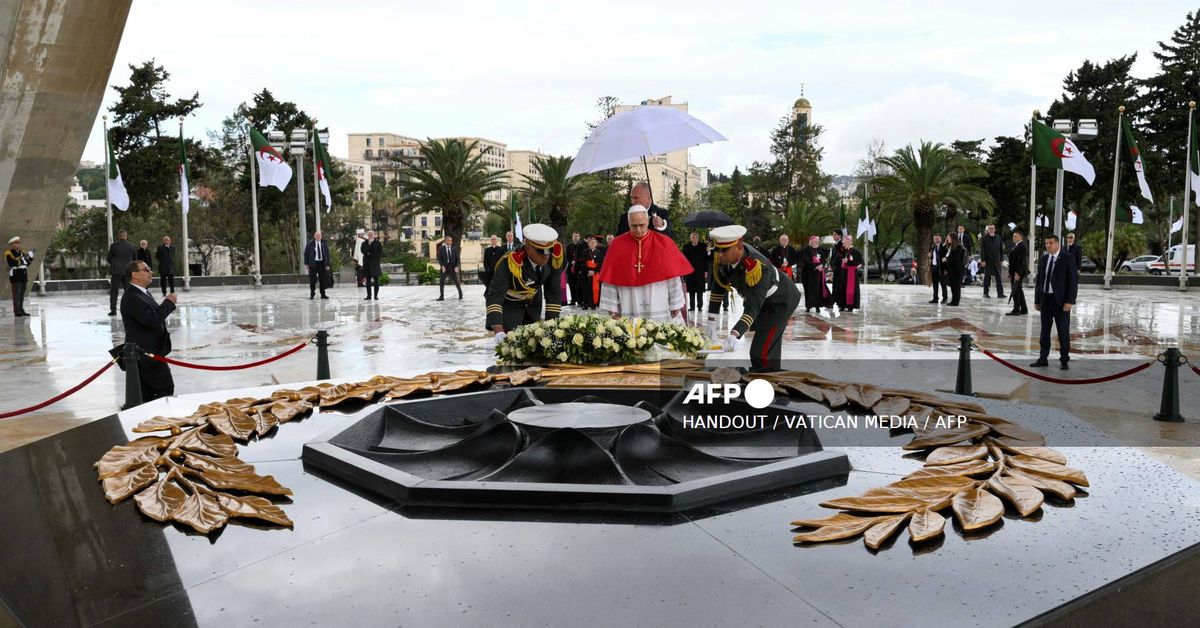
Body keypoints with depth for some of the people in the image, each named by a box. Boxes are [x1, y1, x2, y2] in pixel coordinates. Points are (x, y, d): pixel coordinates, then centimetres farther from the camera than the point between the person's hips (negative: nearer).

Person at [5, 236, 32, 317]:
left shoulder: (22, 253, 16)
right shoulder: (9, 254, -5)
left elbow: (26, 264, 15)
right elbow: (12, 263, -20)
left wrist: (30, 258, -1)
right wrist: (21, 259, -26)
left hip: (24, 276, 7)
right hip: (15, 277, -7)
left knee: (22, 295, 10)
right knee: (16, 295, -8)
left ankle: (21, 310, 15)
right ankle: (16, 311, -7)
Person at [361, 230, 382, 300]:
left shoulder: (378, 243, 2)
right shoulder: (364, 243, 9)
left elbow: (380, 253, -3)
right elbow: (363, 251, -5)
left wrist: (370, 254, -8)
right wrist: (369, 245, -15)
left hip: (375, 263, -2)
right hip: (367, 263, 2)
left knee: (376, 280, -1)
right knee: (368, 280, 4)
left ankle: (376, 295, 3)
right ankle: (369, 295, 9)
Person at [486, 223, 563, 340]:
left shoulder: (555, 256, -26)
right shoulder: (510, 262, -38)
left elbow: (553, 292, -16)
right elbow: (495, 296, -43)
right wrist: (498, 330, -56)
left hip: (533, 298, 4)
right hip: (508, 301, -4)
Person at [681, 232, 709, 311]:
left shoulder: (703, 246, 3)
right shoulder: (686, 247, 8)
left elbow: (706, 259, 2)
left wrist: (705, 270, -4)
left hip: (700, 271, -1)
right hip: (690, 271, 1)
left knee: (700, 289, -2)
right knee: (691, 289, 4)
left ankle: (700, 306, 2)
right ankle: (692, 306, 9)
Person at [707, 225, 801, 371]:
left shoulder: (756, 267, -41)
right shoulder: (723, 258, -20)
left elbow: (752, 308, -46)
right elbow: (718, 286, -5)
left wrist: (735, 334, -58)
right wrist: (711, 319, -8)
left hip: (781, 300, -8)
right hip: (764, 300, 8)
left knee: (761, 353, -18)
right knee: (770, 347, 26)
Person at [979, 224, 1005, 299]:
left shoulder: (998, 238, 8)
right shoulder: (984, 238, -1)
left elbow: (1001, 249, 12)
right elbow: (982, 250, -5)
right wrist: (983, 260, -11)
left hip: (996, 261, 3)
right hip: (988, 261, -3)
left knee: (998, 277, 0)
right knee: (987, 277, 3)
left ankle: (1000, 293, 2)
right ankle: (986, 293, 11)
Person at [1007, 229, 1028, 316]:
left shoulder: (1021, 247, -14)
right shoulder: (1015, 246, 15)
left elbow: (1021, 261, -20)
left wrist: (1017, 273, -24)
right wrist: (1010, 272, 17)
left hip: (1018, 272, -10)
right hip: (1014, 272, 10)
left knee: (1016, 291, -8)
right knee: (1018, 290, 14)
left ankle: (1016, 310, -4)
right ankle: (1024, 309, 22)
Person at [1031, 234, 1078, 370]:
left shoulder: (1068, 258, -6)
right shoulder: (1043, 259, 9)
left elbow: (1073, 281, -10)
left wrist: (1069, 301, -16)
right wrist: (1037, 300, 10)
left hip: (1060, 300, -5)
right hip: (1045, 299, 5)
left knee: (1063, 332, 2)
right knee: (1044, 331, 10)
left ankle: (1064, 360, 11)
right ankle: (1043, 359, 17)